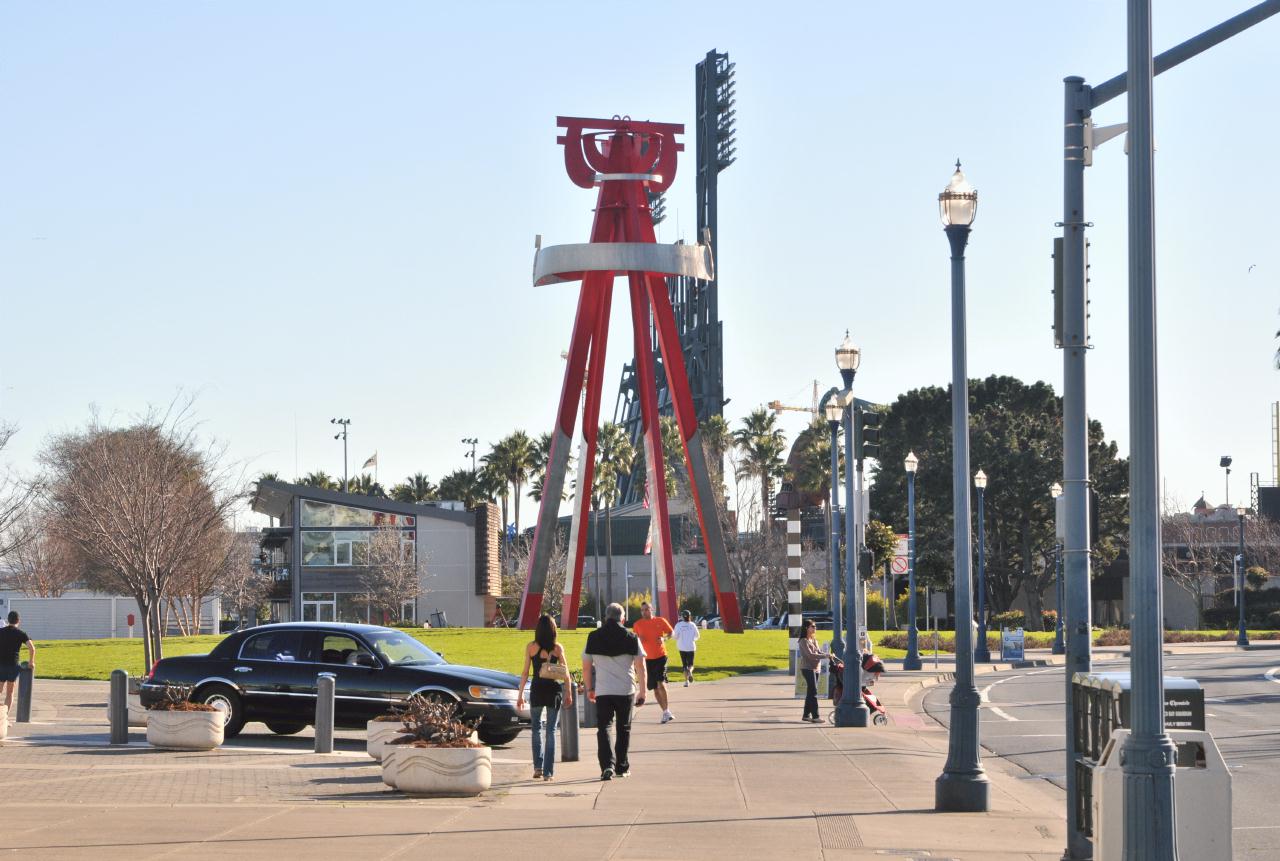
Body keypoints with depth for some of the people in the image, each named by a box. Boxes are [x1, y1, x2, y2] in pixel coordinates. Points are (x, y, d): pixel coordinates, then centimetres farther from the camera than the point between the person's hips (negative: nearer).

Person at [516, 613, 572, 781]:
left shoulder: (531, 647, -3)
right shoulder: (558, 648, -2)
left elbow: (525, 672, -2)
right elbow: (565, 672, -1)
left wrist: (520, 695, 4)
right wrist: (568, 693, 9)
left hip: (536, 690, 0)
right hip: (554, 690, 0)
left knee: (536, 729, 16)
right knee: (551, 731, 5)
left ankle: (538, 766, 5)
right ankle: (548, 772, 3)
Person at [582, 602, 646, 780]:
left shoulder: (593, 638, 3)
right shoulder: (631, 638, -2)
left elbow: (586, 667, 7)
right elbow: (640, 667, -4)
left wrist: (589, 689, 18)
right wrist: (642, 692, 3)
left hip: (602, 691, 0)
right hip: (626, 691, 0)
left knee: (604, 727, 1)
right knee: (623, 729, 14)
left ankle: (607, 765, -18)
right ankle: (621, 767, 21)